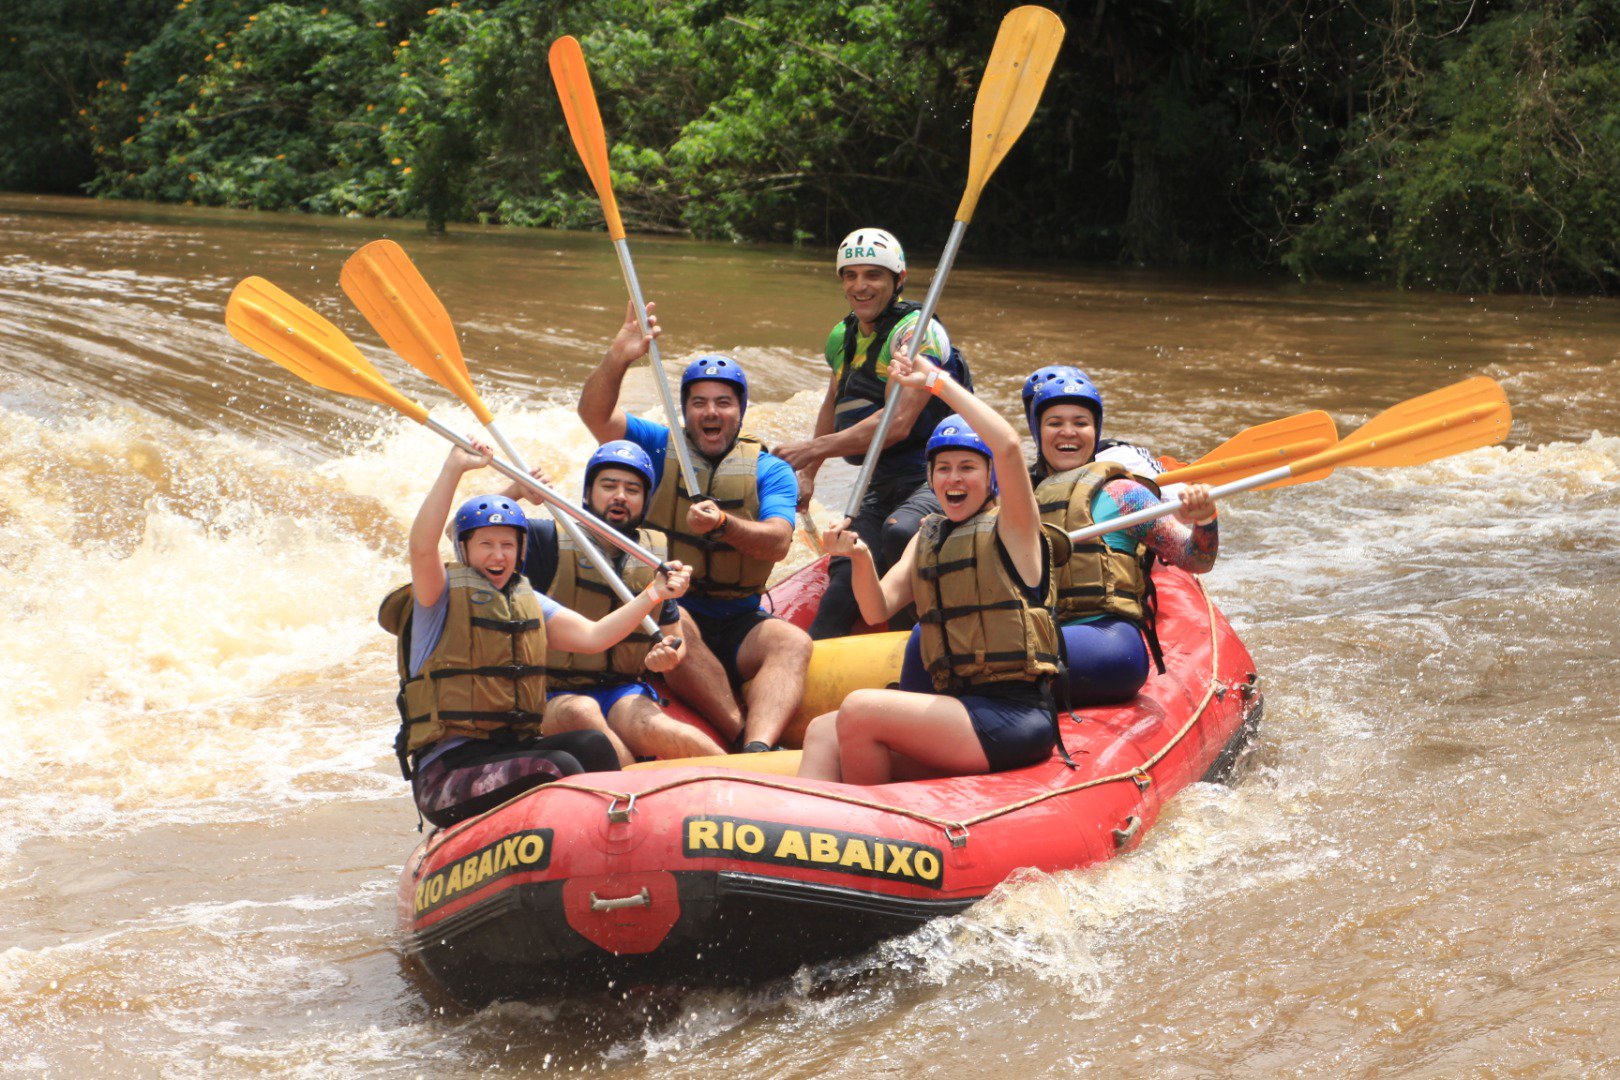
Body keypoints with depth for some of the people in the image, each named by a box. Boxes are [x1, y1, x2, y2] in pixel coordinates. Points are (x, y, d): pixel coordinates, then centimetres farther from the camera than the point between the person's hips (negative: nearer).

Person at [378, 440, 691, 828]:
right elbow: (421, 548, -23)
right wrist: (454, 467, -28)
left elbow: (592, 636, 7)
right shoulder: (444, 596, -2)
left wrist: (652, 596, -5)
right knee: (558, 766, -29)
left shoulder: (528, 603, 18)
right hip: (448, 765, -6)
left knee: (592, 744, -23)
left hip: (517, 748, 6)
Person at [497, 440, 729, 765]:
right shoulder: (550, 541, 1)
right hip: (555, 697, -2)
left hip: (626, 692, 2)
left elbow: (675, 640, 18)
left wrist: (668, 658, -7)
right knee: (581, 715, -38)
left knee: (651, 728, -33)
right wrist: (514, 492, -19)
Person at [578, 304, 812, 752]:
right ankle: (745, 734, -39)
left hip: (739, 625, 1)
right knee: (676, 627, -36)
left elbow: (777, 544, -8)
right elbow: (595, 413, -7)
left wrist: (724, 524, -27)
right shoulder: (659, 448, 9)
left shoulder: (769, 470, 9)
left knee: (794, 642, -28)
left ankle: (758, 748, -51)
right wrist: (618, 357, -24)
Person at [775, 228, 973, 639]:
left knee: (899, 532, -36)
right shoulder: (842, 338, 13)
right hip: (884, 487, 7)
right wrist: (807, 475, 29)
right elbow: (834, 404, 33)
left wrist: (816, 449, -24)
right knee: (847, 574, -12)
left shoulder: (917, 332, -13)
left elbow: (897, 423, -24)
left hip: (942, 479, -7)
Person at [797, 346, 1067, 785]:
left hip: (1015, 716, -7)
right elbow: (877, 610, 8)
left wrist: (936, 380, -15)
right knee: (823, 732, -8)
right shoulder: (928, 538, 19)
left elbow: (1008, 446, -22)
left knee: (860, 710, -22)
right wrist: (861, 560, -12)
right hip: (961, 708, 7)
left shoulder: (1011, 528, -2)